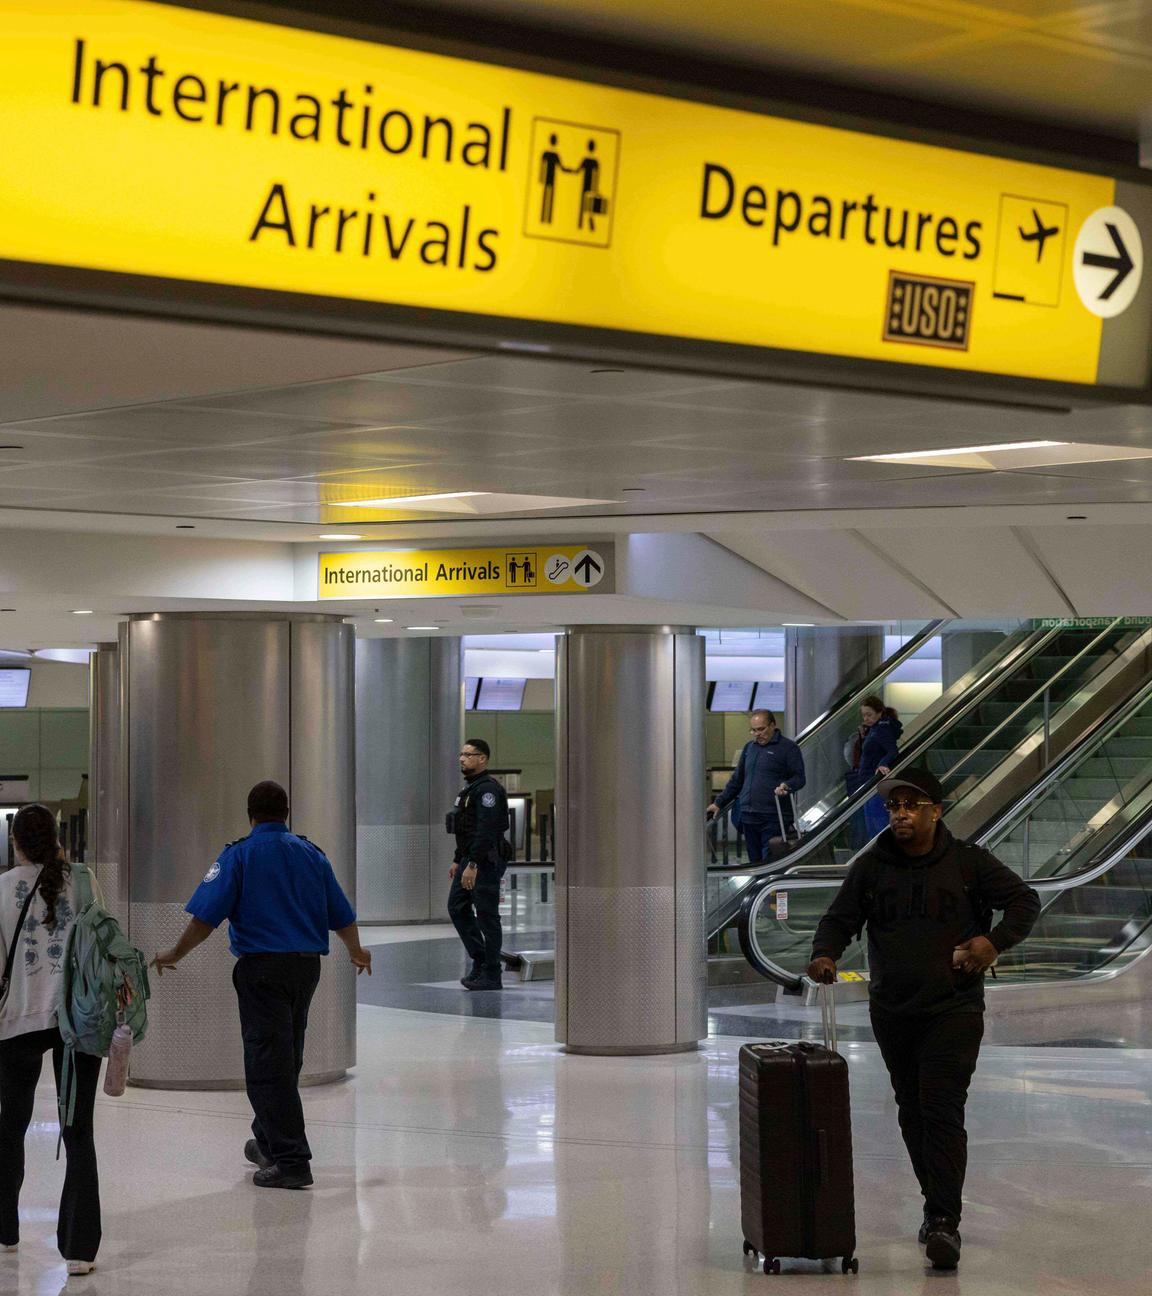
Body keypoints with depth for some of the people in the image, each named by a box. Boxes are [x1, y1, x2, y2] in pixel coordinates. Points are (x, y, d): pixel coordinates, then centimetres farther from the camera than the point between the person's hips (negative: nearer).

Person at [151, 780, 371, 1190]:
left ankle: (291, 1159, -9)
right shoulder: (311, 854, 9)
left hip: (262, 967, -5)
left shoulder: (240, 854, -5)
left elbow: (207, 915, -11)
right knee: (286, 1059, 19)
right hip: (307, 964, 5)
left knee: (268, 1063, -4)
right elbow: (342, 915, 13)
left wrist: (175, 954, 2)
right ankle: (269, 1143, 34)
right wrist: (356, 952, 32)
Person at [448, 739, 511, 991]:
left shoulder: (487, 789, -15)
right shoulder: (469, 788, 17)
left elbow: (486, 830, -24)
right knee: (457, 907, 10)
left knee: (487, 916, -5)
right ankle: (480, 960, 16)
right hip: (469, 859, 10)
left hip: (486, 861, -10)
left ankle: (492, 976, 0)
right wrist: (457, 861, 22)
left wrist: (472, 865, -27)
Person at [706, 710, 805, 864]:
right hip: (749, 816, 6)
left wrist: (786, 786, -24)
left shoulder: (788, 747, 0)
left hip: (773, 818, -6)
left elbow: (799, 777, -3)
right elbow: (736, 781, 26)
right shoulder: (749, 748, 20)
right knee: (755, 861, 7)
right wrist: (719, 803, 22)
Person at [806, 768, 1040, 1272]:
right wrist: (824, 954, -17)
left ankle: (944, 1221, -16)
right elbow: (840, 919, 4)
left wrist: (995, 941, -13)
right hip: (891, 1013, 4)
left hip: (953, 1009, -4)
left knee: (942, 1111, -14)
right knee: (912, 1112, 12)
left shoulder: (968, 862, -2)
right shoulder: (870, 867, 5)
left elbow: (1024, 901, 4)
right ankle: (936, 1206, 27)